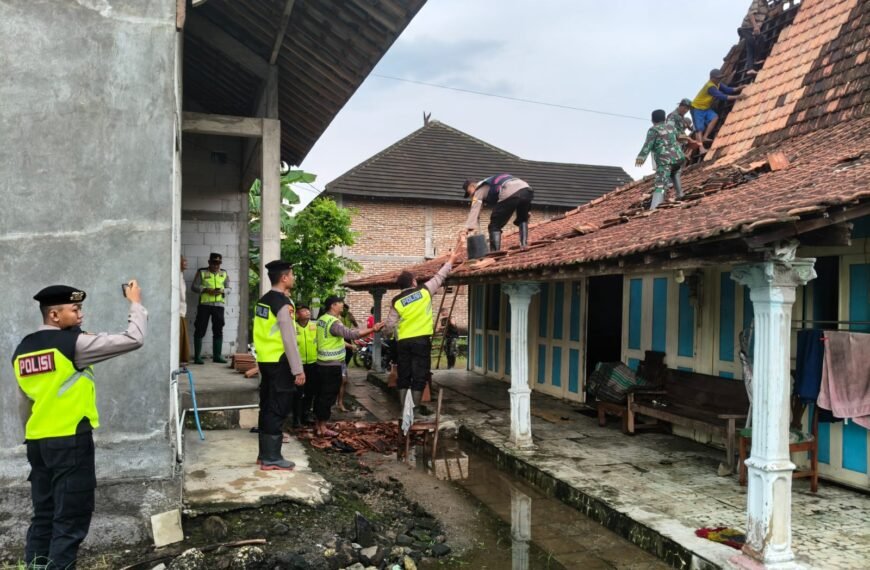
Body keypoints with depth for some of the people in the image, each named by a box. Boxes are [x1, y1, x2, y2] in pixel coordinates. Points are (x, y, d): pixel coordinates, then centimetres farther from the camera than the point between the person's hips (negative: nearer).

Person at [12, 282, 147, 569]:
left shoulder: (22, 350, 10)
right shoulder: (73, 343, -12)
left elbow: (26, 403, 17)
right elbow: (133, 339, -14)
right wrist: (136, 304, 0)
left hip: (37, 442, 8)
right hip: (70, 441, -8)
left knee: (43, 514, 14)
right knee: (71, 517, 1)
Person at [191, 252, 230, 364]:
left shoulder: (223, 273, 12)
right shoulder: (201, 272, 3)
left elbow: (228, 288, 13)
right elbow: (194, 286, 0)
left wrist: (222, 291, -9)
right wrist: (206, 289, -16)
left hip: (219, 305, 3)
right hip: (204, 304, -3)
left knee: (218, 331, 6)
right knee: (200, 330, -2)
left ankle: (217, 355, 14)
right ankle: (197, 356, 3)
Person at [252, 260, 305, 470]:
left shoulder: (264, 300, 11)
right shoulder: (283, 303, -16)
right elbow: (289, 340, -19)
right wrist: (298, 369, -16)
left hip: (265, 360, 9)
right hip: (279, 363, -9)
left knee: (267, 407, 15)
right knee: (277, 410, -2)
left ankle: (264, 453, 23)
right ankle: (271, 458, 4)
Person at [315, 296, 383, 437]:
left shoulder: (322, 319, 10)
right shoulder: (333, 322, -20)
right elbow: (350, 334, -32)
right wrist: (373, 329, -35)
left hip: (322, 363, 9)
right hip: (332, 365, -9)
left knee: (321, 394, 14)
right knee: (328, 396, -3)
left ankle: (319, 425, 22)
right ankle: (323, 428, 3)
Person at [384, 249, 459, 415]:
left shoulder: (396, 301, 2)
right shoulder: (424, 291, -1)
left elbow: (390, 326, 1)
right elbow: (439, 277, 11)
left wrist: (387, 329, 24)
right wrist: (450, 261, 24)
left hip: (403, 342, 2)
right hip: (421, 340, -2)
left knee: (403, 376, 10)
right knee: (419, 375, 2)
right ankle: (415, 408, 2)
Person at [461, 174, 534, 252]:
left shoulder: (480, 189, 17)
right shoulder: (492, 183, 40)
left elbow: (475, 209, 3)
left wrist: (468, 227, -8)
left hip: (510, 194, -8)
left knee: (495, 226, 5)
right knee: (522, 220, 33)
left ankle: (495, 252, -2)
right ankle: (524, 245, 24)